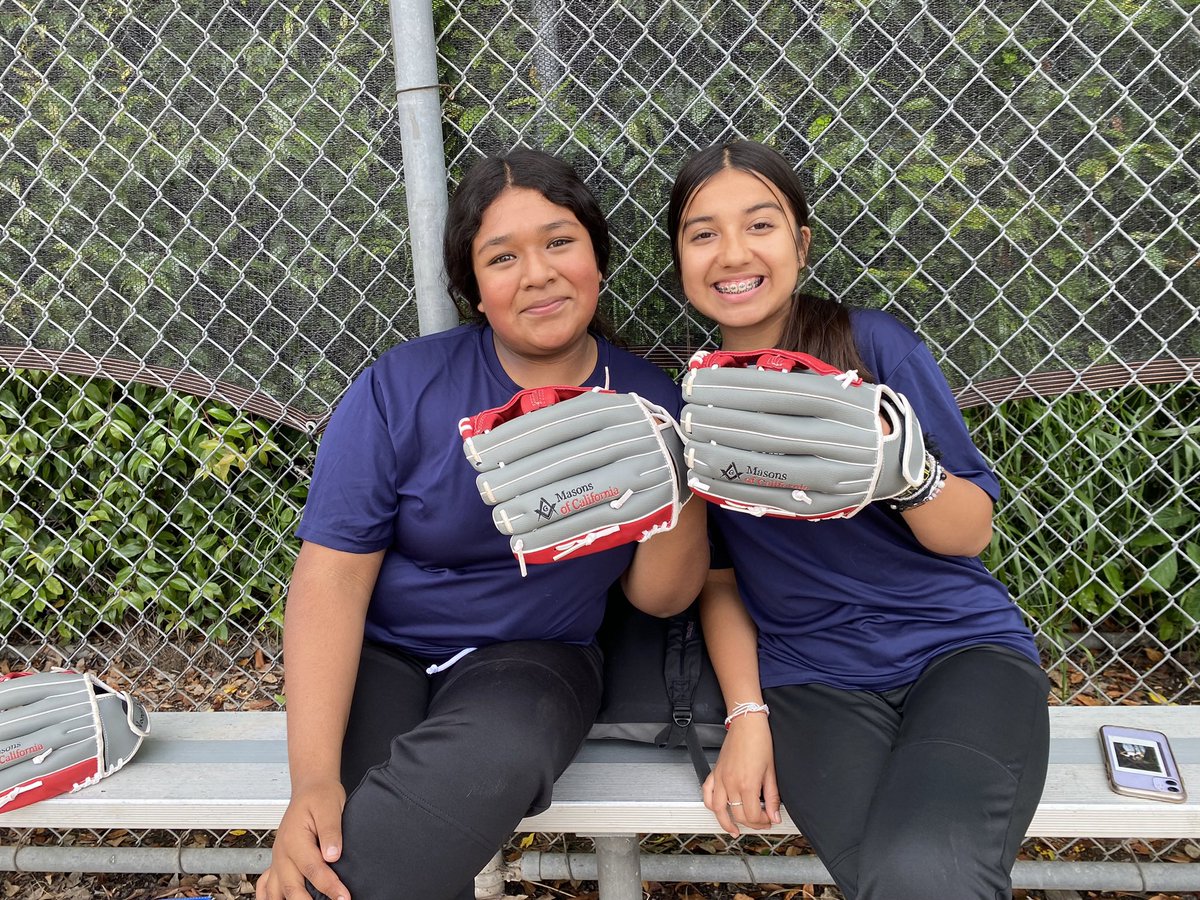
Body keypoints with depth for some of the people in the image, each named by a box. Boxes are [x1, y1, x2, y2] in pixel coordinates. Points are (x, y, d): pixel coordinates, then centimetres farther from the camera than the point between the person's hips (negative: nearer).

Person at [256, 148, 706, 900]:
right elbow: (332, 576, -14)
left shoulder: (647, 402, -2)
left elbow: (660, 596, 1)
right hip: (379, 654, -1)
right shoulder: (402, 387, -10)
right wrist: (314, 778, -25)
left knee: (497, 756, -34)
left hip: (533, 660, 2)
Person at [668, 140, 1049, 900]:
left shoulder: (874, 345, -2)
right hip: (812, 679, 2)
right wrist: (746, 716, -3)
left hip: (961, 645, -1)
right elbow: (717, 582, 11)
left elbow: (971, 532, -1)